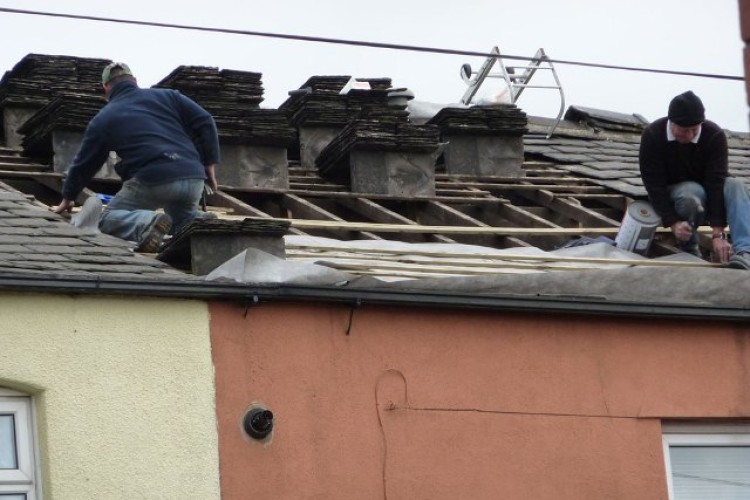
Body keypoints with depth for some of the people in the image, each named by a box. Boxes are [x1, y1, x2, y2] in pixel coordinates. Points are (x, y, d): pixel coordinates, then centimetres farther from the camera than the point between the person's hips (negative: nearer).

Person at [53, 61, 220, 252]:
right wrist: (210, 164, 17)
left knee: (109, 219, 10)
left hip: (152, 181, -4)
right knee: (182, 218, 33)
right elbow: (205, 122, 11)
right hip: (194, 180, 4)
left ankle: (147, 224, -23)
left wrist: (68, 198, 39)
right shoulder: (167, 96, 19)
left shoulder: (102, 120, 16)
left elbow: (83, 163, 25)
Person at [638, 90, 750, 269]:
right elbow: (654, 185, -19)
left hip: (706, 191, 1)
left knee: (735, 187, -31)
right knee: (692, 194, -37)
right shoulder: (652, 136, -19)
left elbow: (716, 182, -26)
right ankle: (688, 247, -12)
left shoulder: (715, 135, -19)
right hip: (671, 193, -1)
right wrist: (673, 223, -32)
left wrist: (717, 234, -33)